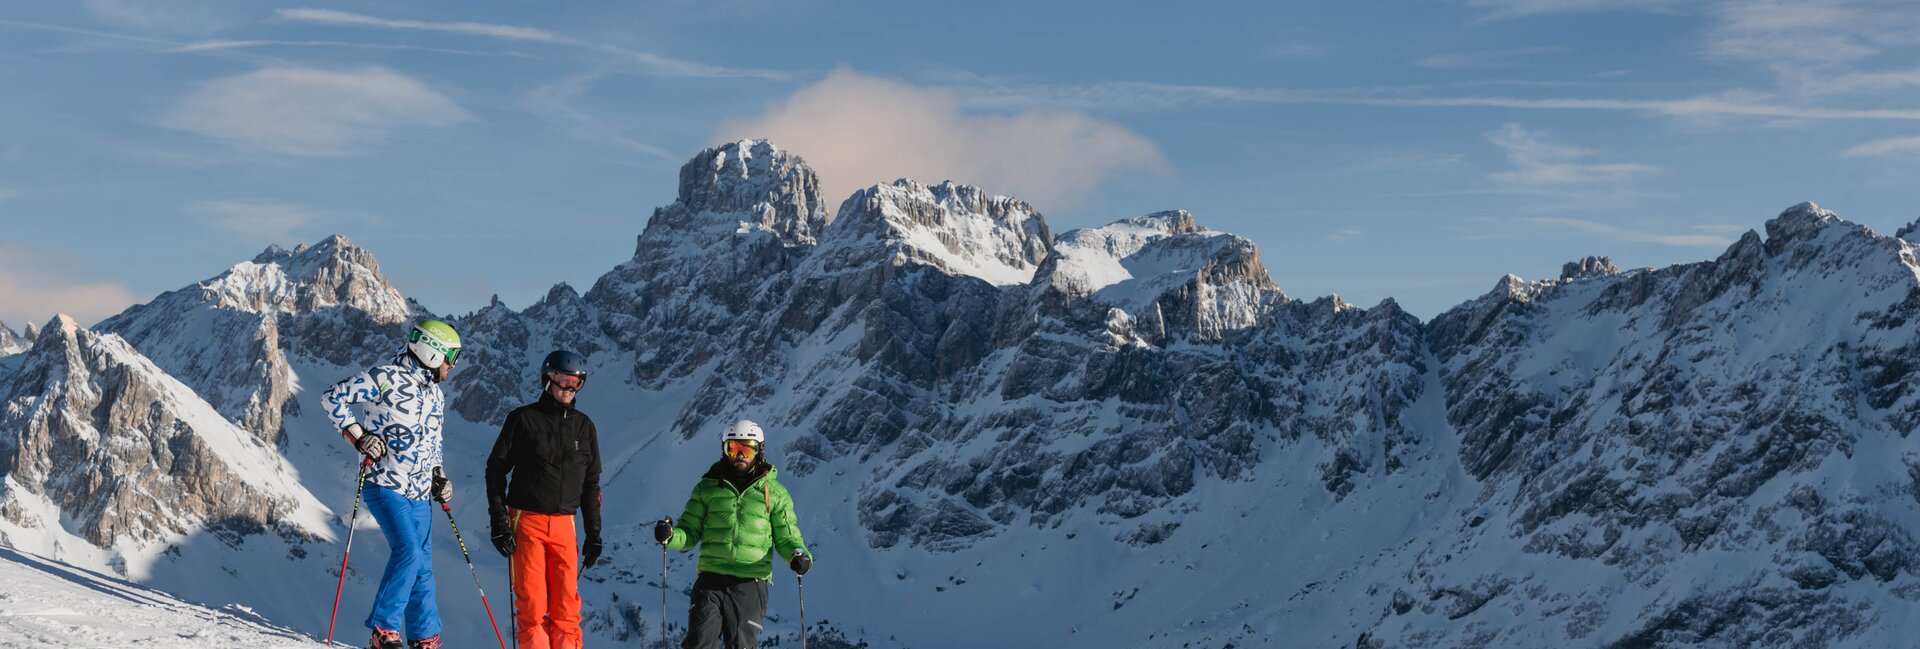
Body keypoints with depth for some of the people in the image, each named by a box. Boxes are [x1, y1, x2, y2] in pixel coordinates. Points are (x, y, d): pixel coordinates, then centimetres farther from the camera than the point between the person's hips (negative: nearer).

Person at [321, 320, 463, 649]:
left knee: (422, 566, 8)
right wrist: (358, 436, -16)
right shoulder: (387, 378, -9)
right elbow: (333, 396, -9)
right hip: (385, 485, -8)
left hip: (419, 493, 8)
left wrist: (438, 477, 14)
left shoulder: (436, 394, 17)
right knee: (408, 551, -21)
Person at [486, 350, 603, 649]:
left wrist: (594, 533, 12)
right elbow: (496, 468, 2)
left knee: (566, 603, -3)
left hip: (564, 525, 3)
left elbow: (591, 483, 17)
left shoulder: (584, 426, 12)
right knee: (531, 601, -6)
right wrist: (499, 522, -5)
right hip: (526, 522, -3)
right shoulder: (523, 419, 1)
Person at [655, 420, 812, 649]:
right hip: (710, 580, 1)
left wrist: (798, 554, -11)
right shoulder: (707, 488, 10)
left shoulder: (774, 493, 8)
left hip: (750, 584, -1)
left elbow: (786, 537, 11)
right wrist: (670, 536, -10)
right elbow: (690, 532, 12)